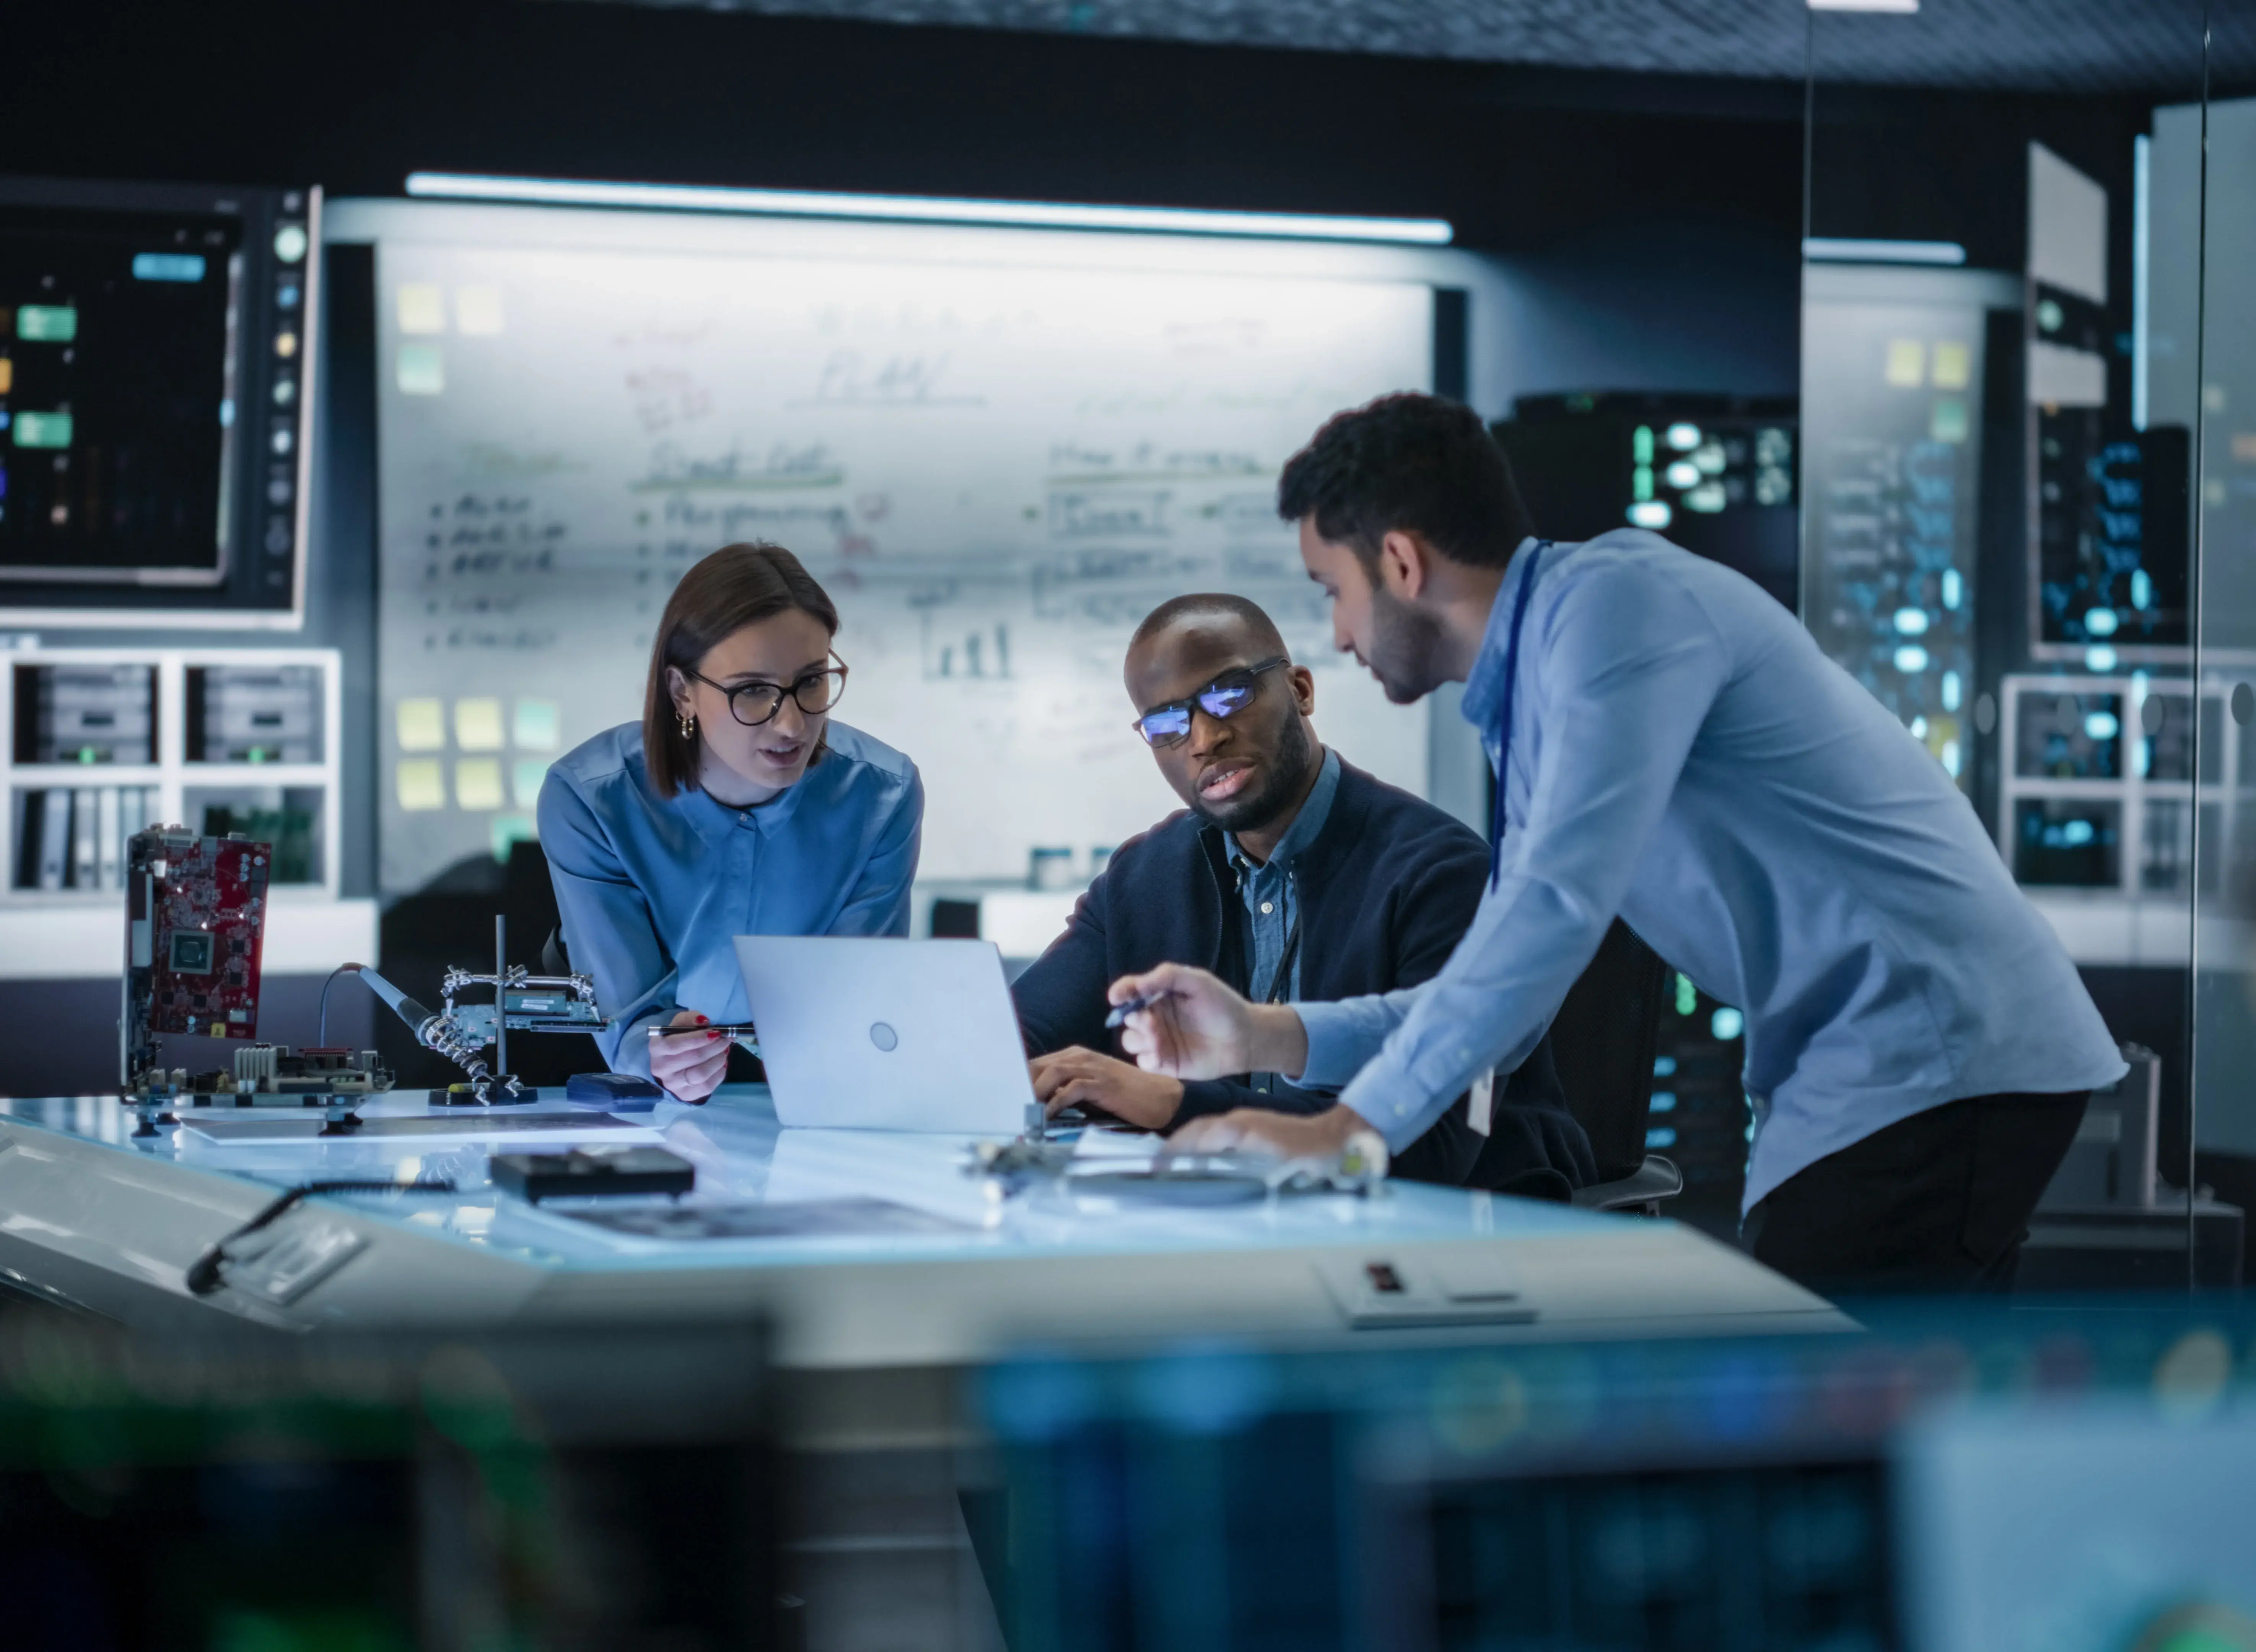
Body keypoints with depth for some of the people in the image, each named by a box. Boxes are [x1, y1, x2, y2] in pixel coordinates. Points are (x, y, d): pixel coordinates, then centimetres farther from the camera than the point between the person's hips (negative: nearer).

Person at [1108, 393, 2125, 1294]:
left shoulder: (1613, 601, -13)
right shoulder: (1528, 703, 18)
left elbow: (1558, 906, -22)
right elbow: (1508, 987, 20)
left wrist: (1350, 1127, -20)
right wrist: (1267, 1039, 9)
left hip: (1929, 1063, -10)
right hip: (1863, 1075, 10)